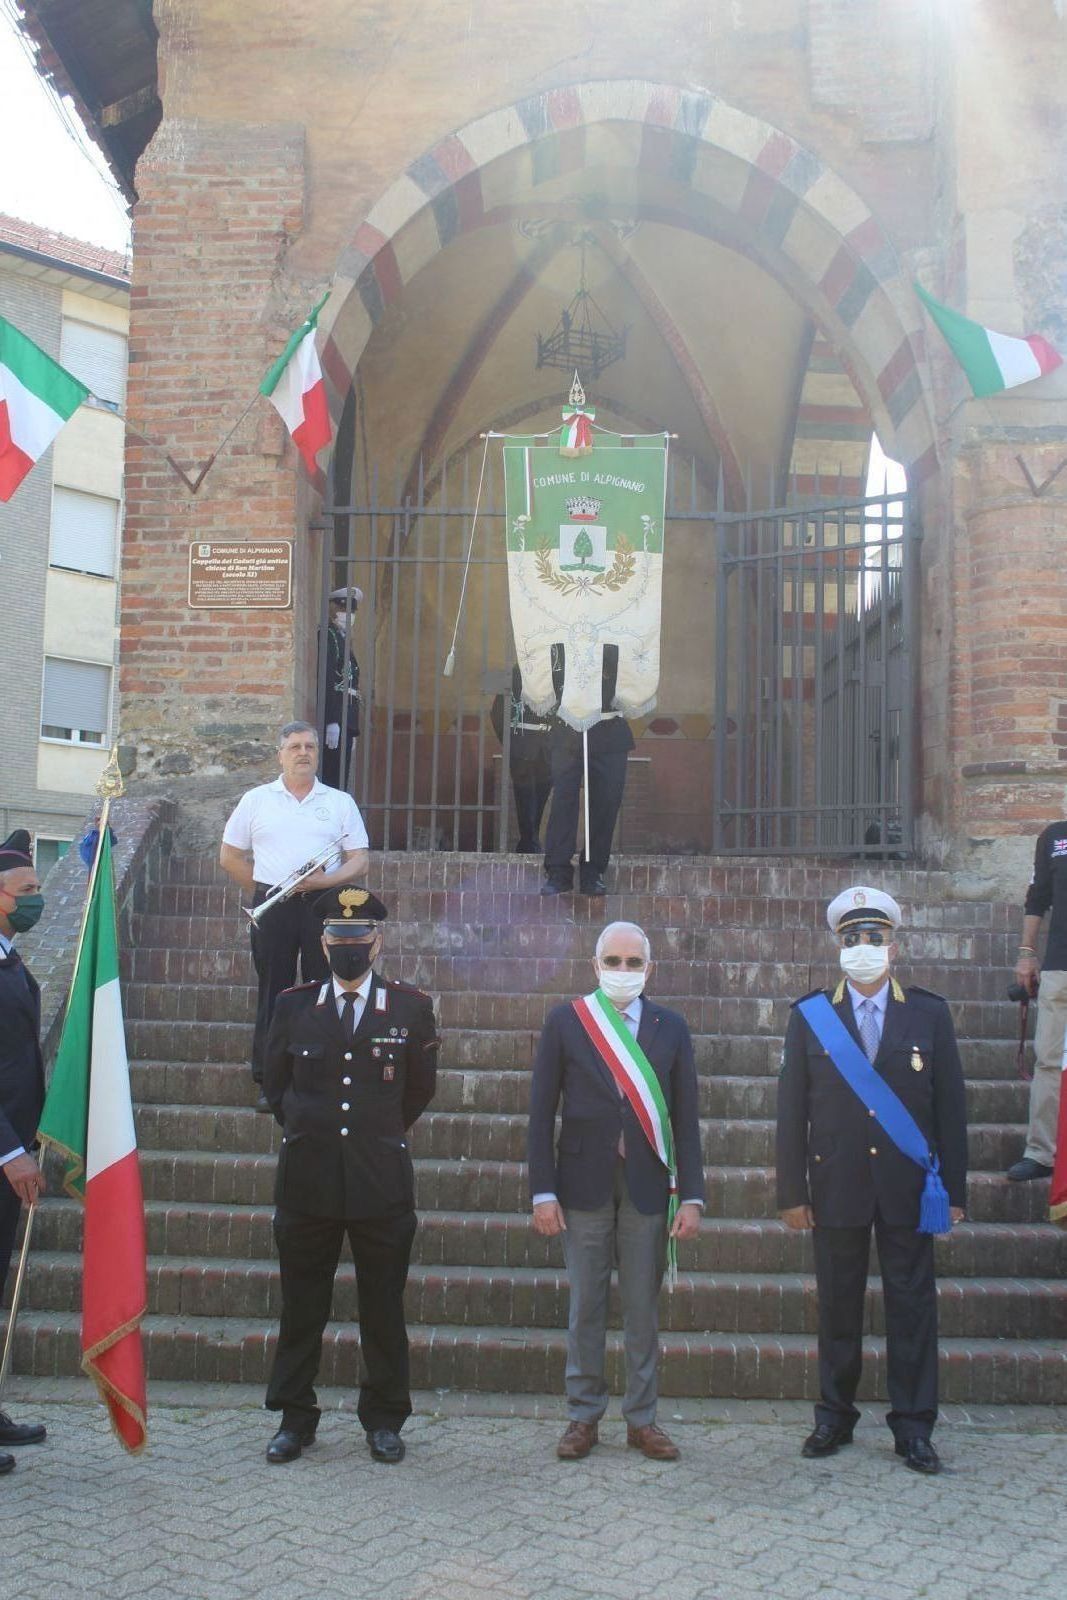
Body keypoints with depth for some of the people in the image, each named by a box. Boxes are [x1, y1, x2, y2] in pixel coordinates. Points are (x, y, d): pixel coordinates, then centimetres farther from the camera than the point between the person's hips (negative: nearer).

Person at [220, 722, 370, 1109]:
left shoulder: (340, 802, 9)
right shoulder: (256, 800, 9)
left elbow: (359, 861, 4)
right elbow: (229, 856, 13)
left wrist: (325, 881, -13)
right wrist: (264, 891, 5)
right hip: (272, 906, 0)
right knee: (273, 993, 4)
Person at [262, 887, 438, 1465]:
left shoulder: (411, 1008, 1)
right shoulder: (294, 1006, 5)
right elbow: (275, 1085, 17)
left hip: (382, 1183, -1)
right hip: (307, 1183, 1)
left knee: (384, 1310, 8)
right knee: (301, 1309, 10)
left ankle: (384, 1419, 22)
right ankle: (294, 1418, 23)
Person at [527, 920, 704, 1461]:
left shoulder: (670, 1027, 5)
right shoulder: (564, 1022, 0)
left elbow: (685, 1117, 4)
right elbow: (541, 1113, 0)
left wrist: (692, 1196, -1)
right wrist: (543, 1191, -6)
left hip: (647, 1185, 1)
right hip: (584, 1185, -1)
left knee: (643, 1308, 8)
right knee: (585, 1306, 7)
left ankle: (642, 1419, 20)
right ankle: (583, 1416, 21)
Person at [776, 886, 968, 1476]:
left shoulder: (930, 1014, 2)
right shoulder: (809, 1016, 1)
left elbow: (950, 1107, 3)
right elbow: (792, 1110, 1)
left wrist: (953, 1190, 1)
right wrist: (792, 1191, -2)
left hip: (908, 1187, 0)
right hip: (837, 1187, 0)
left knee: (912, 1306, 5)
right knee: (838, 1306, 8)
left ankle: (913, 1427, 17)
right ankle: (835, 1417, 23)